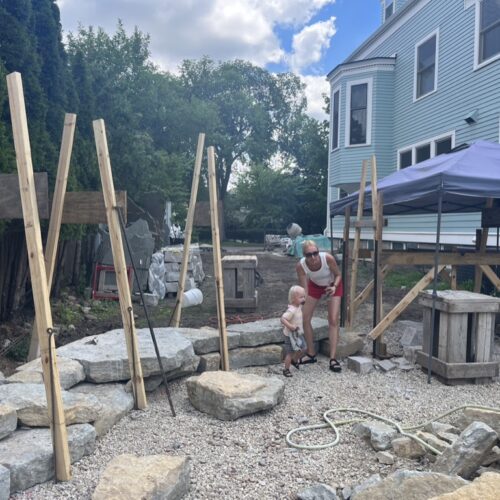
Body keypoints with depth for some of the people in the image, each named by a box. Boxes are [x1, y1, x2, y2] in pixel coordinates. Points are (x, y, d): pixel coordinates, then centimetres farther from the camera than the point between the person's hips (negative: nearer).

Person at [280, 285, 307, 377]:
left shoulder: (299, 307, 1)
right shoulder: (291, 310, -28)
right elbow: (283, 319, -36)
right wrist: (290, 326, -40)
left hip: (298, 333, 9)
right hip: (290, 335, -9)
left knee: (303, 349, 15)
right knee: (290, 352, 0)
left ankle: (294, 360, 40)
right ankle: (286, 370, 15)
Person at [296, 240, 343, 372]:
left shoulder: (328, 258, -37)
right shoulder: (300, 266, -33)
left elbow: (338, 274, -18)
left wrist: (334, 286, -36)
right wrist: (301, 306, -36)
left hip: (333, 285, -2)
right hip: (315, 286, 2)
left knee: (333, 320, -10)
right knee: (305, 319, 1)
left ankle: (333, 358, -7)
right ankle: (311, 354, 17)